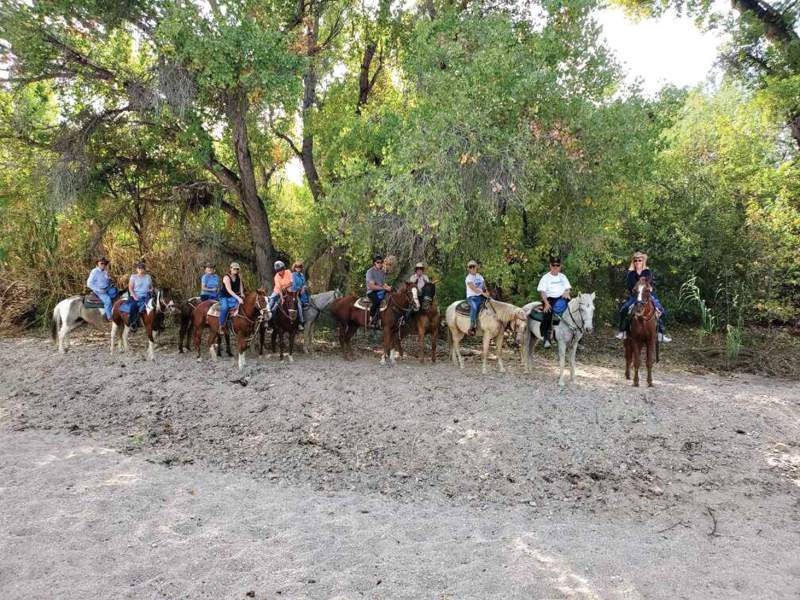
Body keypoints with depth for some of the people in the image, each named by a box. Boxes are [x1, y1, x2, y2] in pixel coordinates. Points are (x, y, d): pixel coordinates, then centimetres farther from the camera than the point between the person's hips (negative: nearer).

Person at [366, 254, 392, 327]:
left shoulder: (383, 272, 13)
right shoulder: (370, 272, -9)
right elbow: (371, 286, -18)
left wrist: (388, 287, -6)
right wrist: (384, 288, -23)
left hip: (381, 291, 7)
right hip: (371, 292, -7)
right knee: (376, 301, -38)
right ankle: (371, 320, -25)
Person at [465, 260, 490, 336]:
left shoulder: (480, 276, 16)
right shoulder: (469, 278, -4)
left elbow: (484, 286, 16)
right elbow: (474, 288, -14)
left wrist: (487, 292, -5)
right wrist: (483, 293, -21)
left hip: (480, 297, 6)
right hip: (472, 297, -6)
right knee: (474, 307, -34)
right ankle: (472, 327, -33)